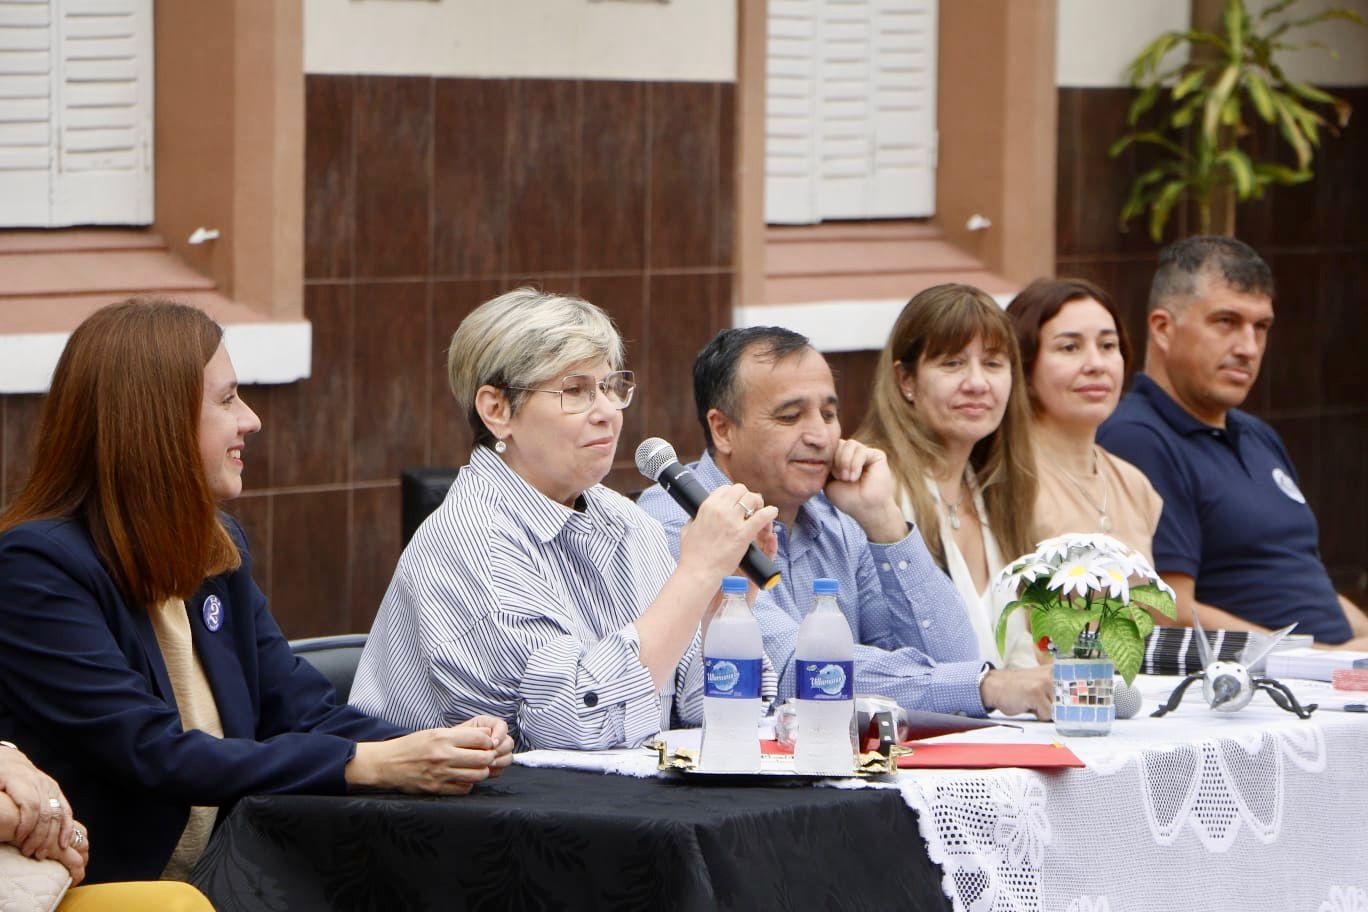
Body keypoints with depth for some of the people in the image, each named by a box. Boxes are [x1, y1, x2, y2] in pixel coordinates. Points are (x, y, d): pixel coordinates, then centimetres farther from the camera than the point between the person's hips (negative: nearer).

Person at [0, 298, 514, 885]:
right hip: (98, 895, -7)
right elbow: (150, 756, -20)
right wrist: (369, 765, -23)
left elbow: (300, 710, 8)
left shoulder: (217, 546, 12)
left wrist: (432, 750, -11)